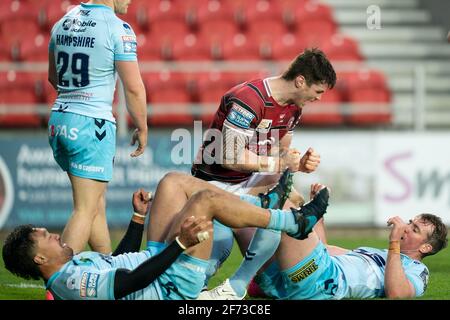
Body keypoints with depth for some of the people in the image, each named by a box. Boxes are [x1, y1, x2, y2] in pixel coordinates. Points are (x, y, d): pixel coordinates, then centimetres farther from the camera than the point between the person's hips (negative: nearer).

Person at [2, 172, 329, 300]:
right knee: (205, 199, -20)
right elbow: (133, 280, -30)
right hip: (174, 286, -11)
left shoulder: (73, 266, 9)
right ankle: (295, 222, -5)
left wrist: (139, 217, 21)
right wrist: (181, 243, -34)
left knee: (174, 182, 9)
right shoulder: (74, 282, -23)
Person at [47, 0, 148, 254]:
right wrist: (142, 128, 3)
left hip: (59, 119, 8)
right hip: (92, 124, -8)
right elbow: (133, 87, -11)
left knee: (97, 200, 19)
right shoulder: (118, 29, -10)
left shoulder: (63, 23, 11)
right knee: (86, 210, -4)